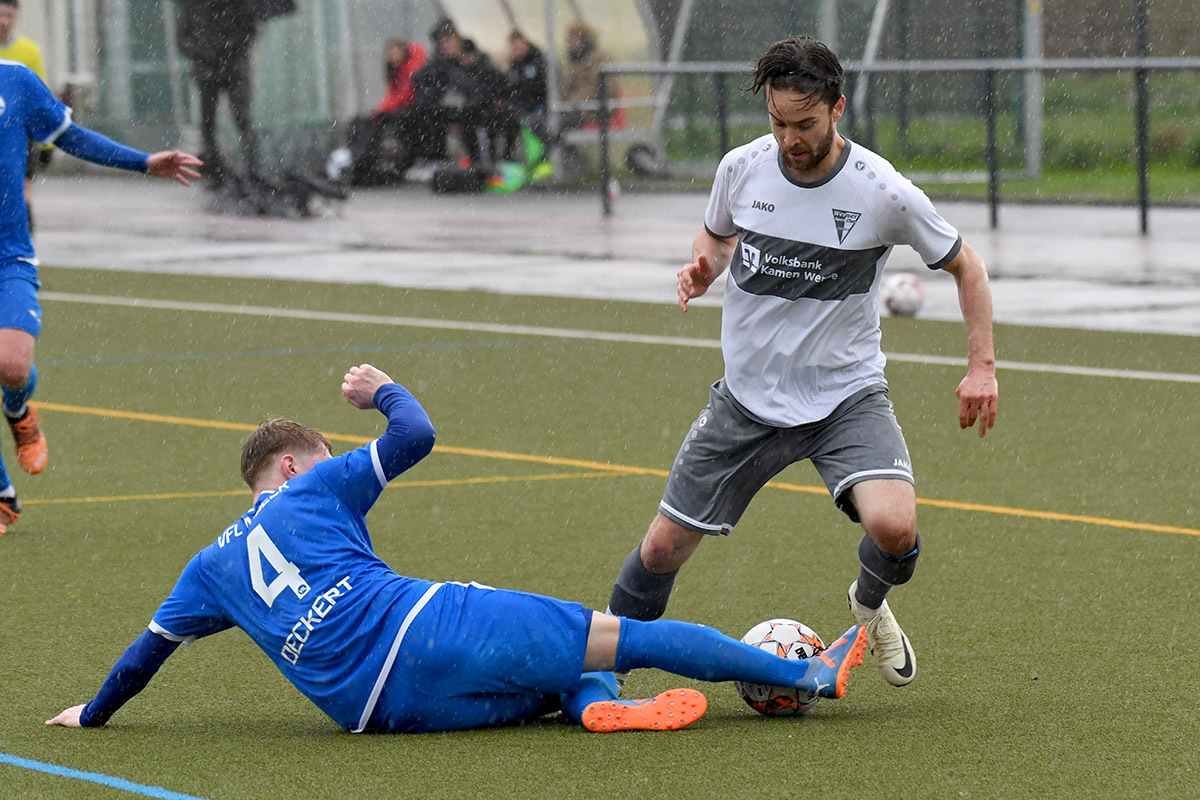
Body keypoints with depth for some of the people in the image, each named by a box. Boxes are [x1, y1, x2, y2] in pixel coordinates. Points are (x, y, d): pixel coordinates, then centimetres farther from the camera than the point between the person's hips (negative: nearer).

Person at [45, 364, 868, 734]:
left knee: (562, 675, 22)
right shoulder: (315, 491, 13)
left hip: (374, 704, 5)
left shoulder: (210, 567, 25)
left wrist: (93, 713, 43)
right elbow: (418, 433, 10)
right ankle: (809, 673, -5)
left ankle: (595, 703, -16)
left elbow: (147, 650, 28)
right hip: (421, 629, -5)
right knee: (622, 635, -2)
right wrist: (385, 389, 30)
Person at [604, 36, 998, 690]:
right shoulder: (742, 168, -6)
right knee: (662, 547, 1)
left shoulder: (882, 192, -15)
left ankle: (870, 605, 10)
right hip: (748, 396, 3)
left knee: (894, 528, -26)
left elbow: (965, 265, 0)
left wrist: (982, 366, -9)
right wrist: (702, 266, -6)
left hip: (847, 395, -2)